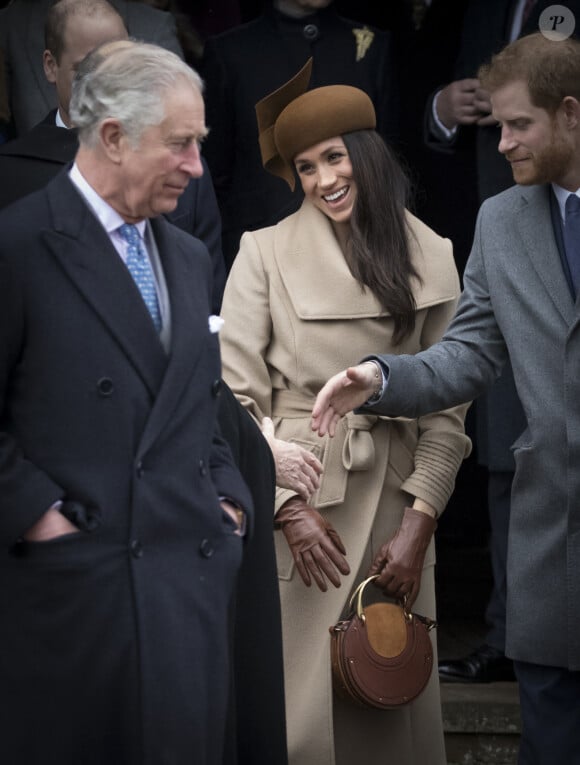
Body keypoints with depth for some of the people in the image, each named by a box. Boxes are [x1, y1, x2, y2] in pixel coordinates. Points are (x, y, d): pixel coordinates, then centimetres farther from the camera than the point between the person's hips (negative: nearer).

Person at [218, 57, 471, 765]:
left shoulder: (429, 258, 6)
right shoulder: (265, 253, 0)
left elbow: (447, 406, 5)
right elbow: (238, 396, -3)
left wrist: (419, 521, -4)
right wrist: (290, 507, -10)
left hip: (394, 503, 2)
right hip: (294, 500, -2)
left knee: (393, 702, 5)